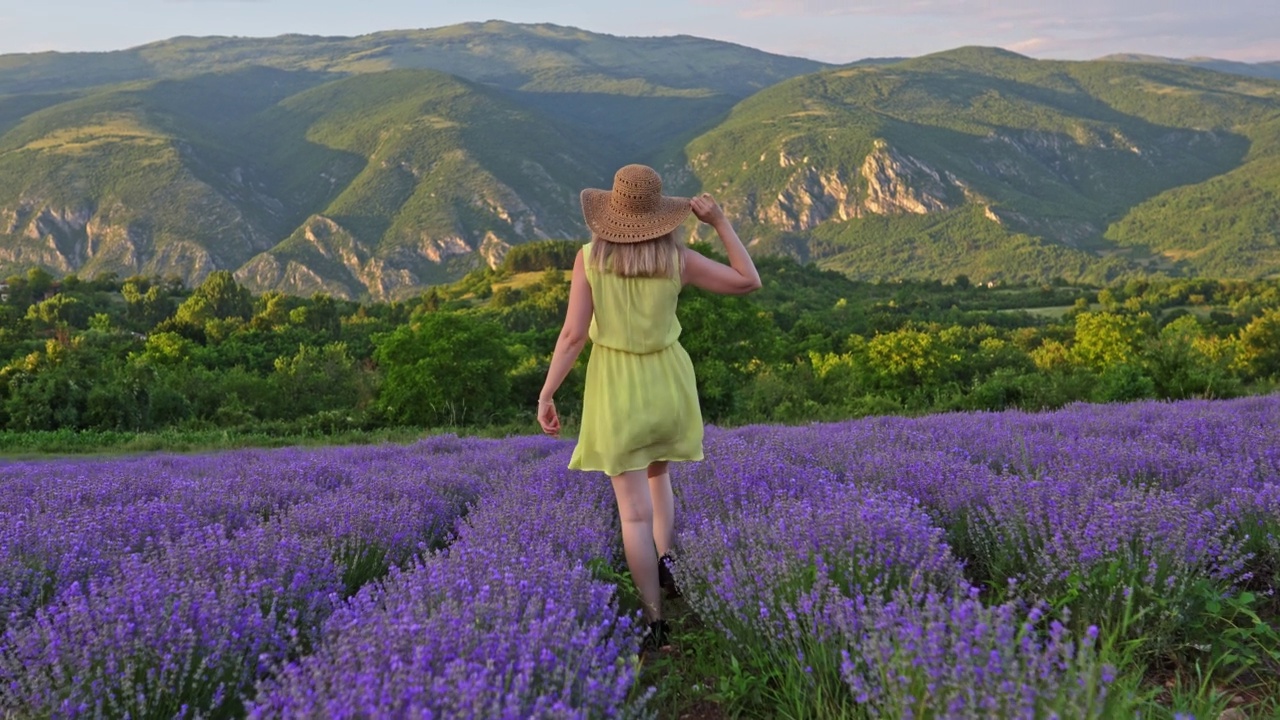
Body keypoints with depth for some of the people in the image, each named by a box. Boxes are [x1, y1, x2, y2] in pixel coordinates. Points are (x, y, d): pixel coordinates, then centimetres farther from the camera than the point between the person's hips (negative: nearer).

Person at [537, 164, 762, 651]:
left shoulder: (590, 258, -13)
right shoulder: (678, 259, -11)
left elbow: (574, 335, -15)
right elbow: (749, 283, -4)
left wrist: (546, 396, -8)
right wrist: (720, 222, -2)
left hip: (615, 389, -2)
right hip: (667, 383, 2)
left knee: (634, 511, 3)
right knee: (657, 475, 31)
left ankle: (655, 621, 0)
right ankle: (664, 563, 18)